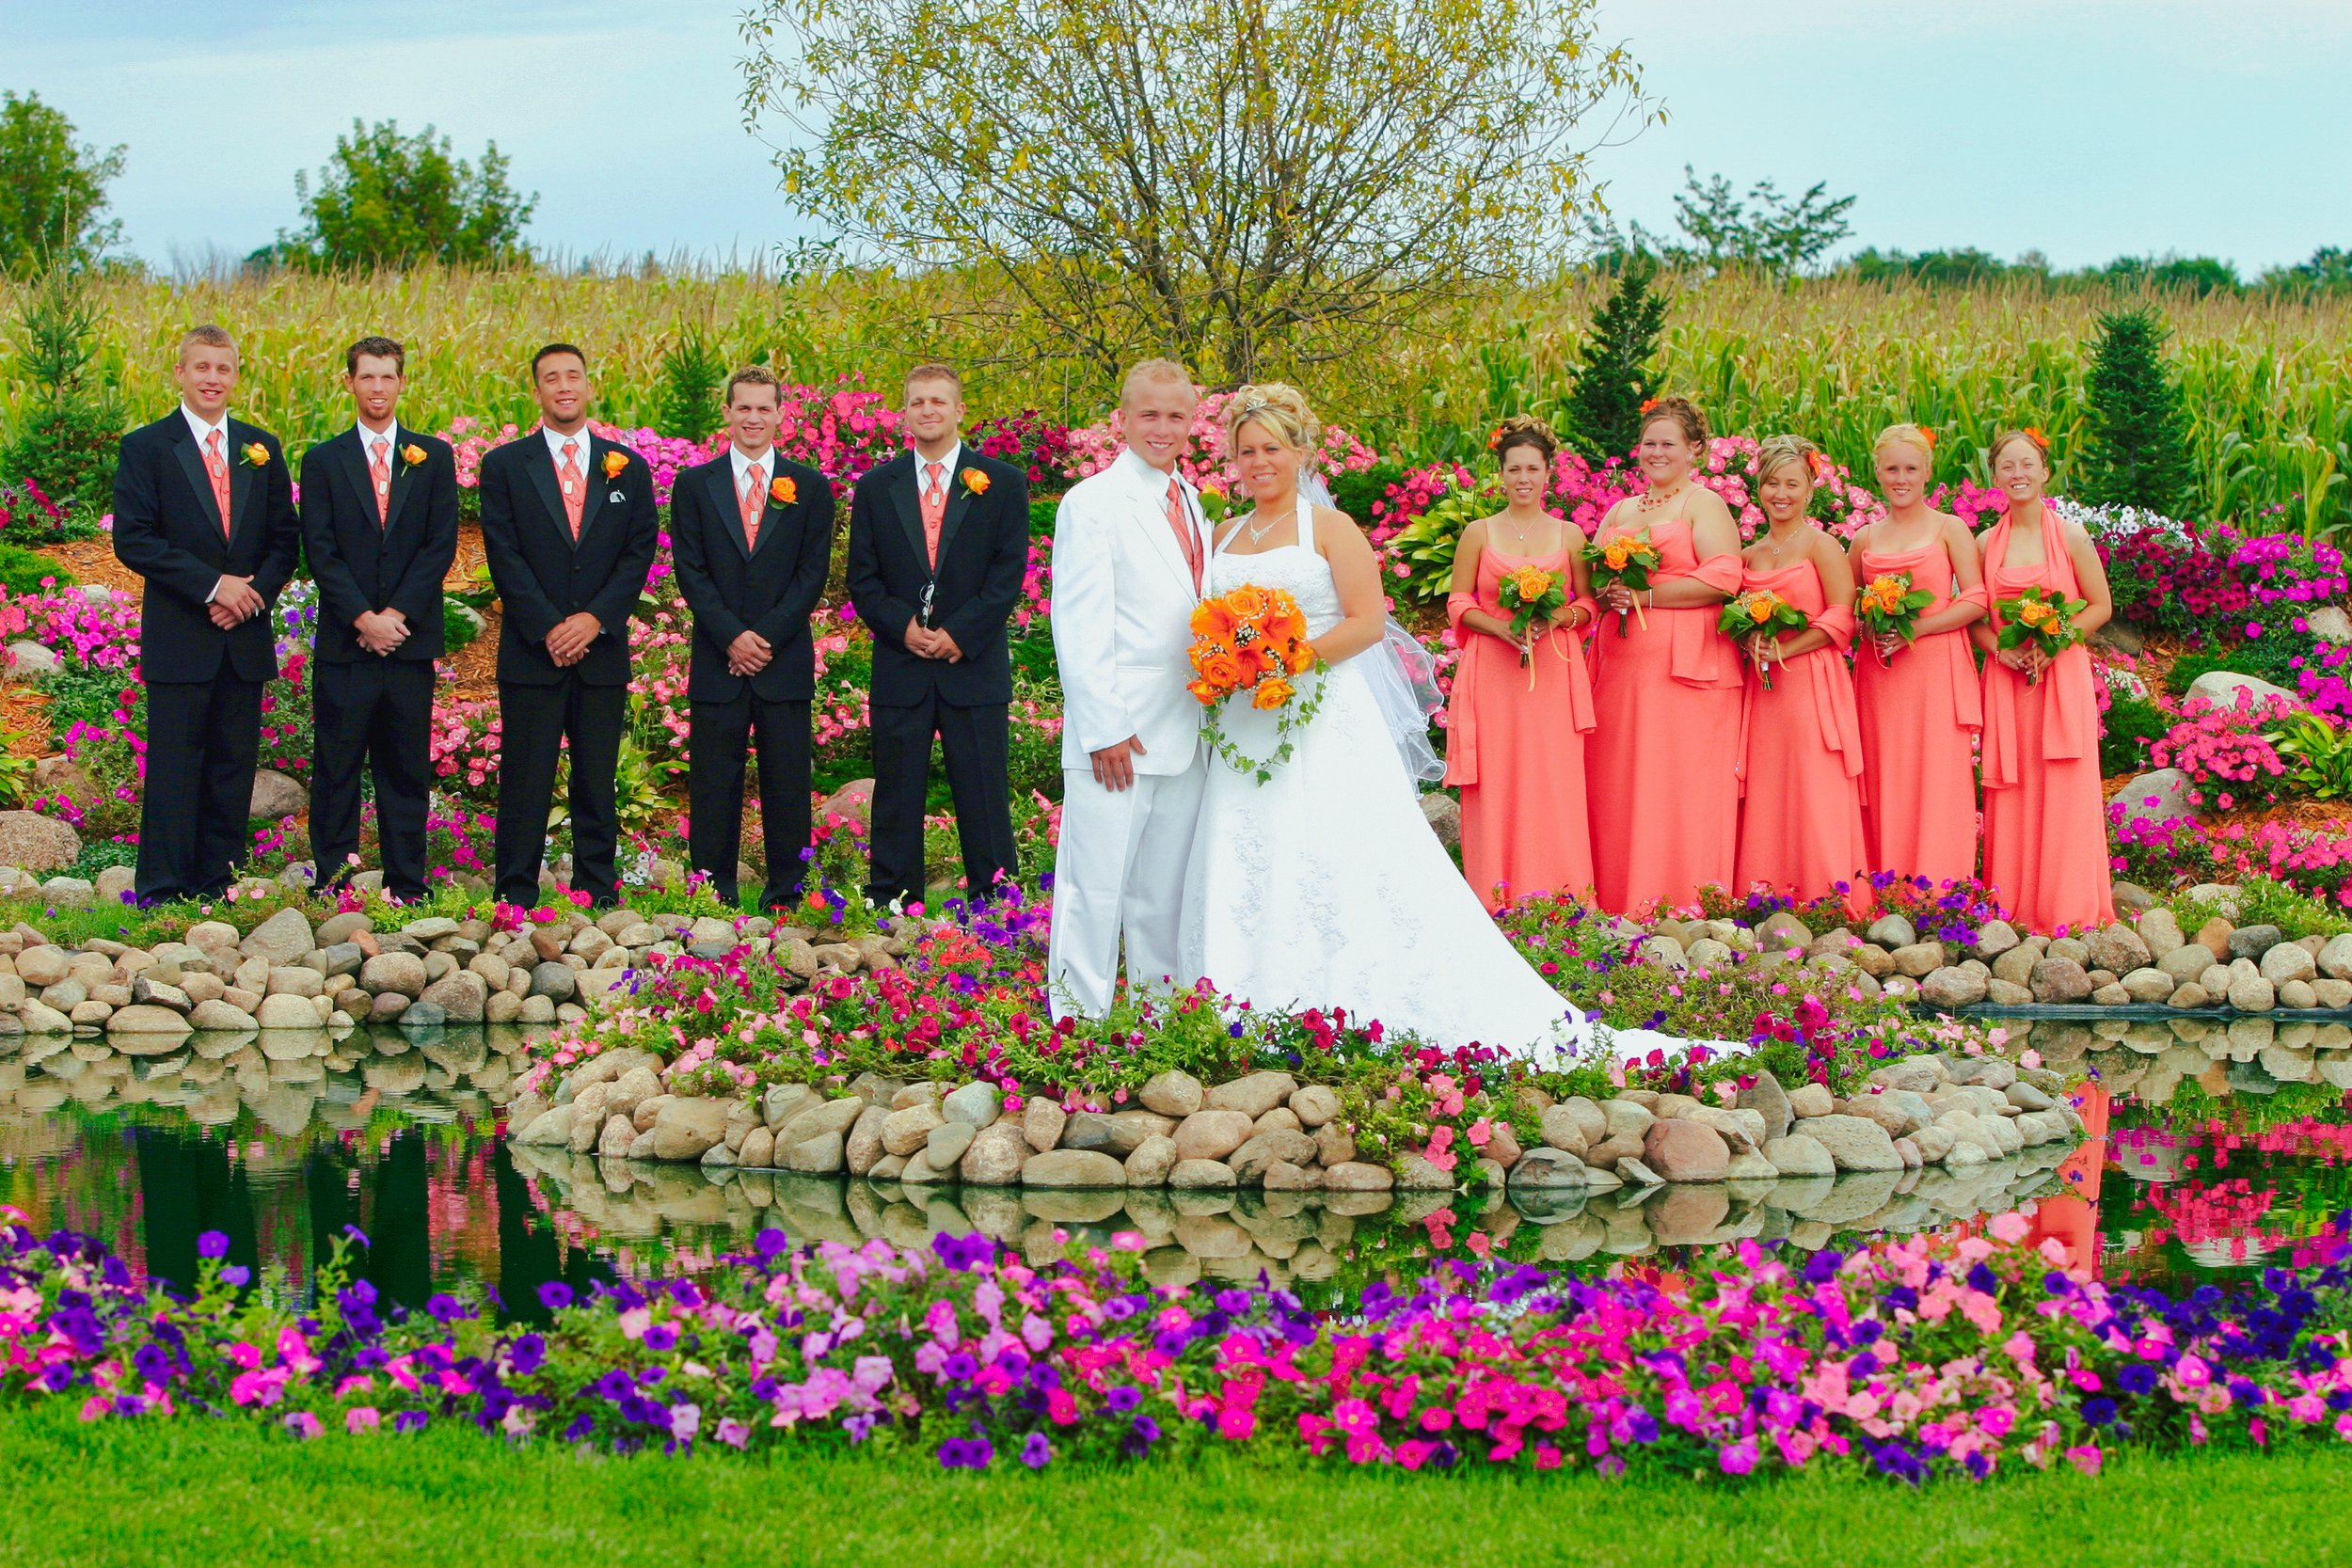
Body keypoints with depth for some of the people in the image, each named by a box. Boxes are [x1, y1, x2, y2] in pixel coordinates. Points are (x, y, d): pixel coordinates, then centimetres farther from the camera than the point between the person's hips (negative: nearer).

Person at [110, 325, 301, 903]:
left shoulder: (262, 448, 13)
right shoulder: (145, 448, 0)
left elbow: (285, 537, 12)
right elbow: (133, 540, -8)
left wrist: (254, 595, -7)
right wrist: (212, 587, -15)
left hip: (245, 637, 4)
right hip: (178, 637, -4)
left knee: (234, 767, 5)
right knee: (175, 765, -4)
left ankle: (218, 888, 10)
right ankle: (162, 894, -1)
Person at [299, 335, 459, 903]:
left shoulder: (434, 457, 9)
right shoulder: (324, 460, 6)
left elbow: (442, 544, 1)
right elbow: (319, 550, -1)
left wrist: (397, 613, -10)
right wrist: (362, 618, -12)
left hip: (410, 638, 1)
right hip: (344, 643, -1)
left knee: (408, 767, 4)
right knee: (337, 766, 0)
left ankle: (407, 886, 9)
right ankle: (333, 881, 4)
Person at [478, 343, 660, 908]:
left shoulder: (628, 468, 11)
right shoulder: (504, 465, 5)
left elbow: (640, 552, 4)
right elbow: (504, 556, -2)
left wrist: (596, 618, -9)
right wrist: (548, 628, -11)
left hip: (603, 649, 2)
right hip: (532, 650, -2)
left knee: (598, 781, 4)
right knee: (525, 781, -2)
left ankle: (598, 893, 9)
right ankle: (517, 896, 2)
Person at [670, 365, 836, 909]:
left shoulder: (810, 488, 8)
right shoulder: (694, 485, 8)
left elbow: (813, 574, 2)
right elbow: (690, 572, 2)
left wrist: (767, 638, -9)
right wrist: (732, 637, -10)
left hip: (786, 662, 0)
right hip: (717, 663, 0)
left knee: (787, 785, 1)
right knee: (713, 785, 1)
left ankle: (786, 895, 7)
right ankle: (714, 899, 6)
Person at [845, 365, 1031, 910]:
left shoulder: (1002, 483, 5)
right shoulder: (875, 488, 10)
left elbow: (1008, 573, -1)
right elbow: (863, 579, 7)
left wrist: (959, 634, -11)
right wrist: (903, 626, -10)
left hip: (975, 667, -2)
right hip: (900, 669, 2)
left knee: (985, 799, -1)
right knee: (897, 799, 4)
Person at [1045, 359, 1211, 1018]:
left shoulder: (1192, 504, 17)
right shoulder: (1093, 504, -6)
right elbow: (1078, 628, -10)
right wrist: (1104, 729, -15)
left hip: (1186, 733, 7)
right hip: (1120, 733, -7)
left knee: (1167, 891, 11)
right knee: (1095, 888, -5)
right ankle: (1079, 1024, -1)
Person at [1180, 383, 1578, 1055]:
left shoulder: (1329, 528, -1)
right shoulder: (1227, 537, 15)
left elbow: (1367, 622, -8)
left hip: (1322, 721, -5)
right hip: (1245, 729, 5)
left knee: (1338, 865, -10)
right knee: (1245, 868, 0)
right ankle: (1258, 1021, 2)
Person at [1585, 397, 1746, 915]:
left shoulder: (1704, 505, 1)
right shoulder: (1621, 511, 20)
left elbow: (1723, 579, -12)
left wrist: (1645, 595, -14)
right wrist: (1607, 594, -4)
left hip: (1687, 667, -6)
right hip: (1623, 665, 6)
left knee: (1682, 785, -8)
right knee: (1618, 786, 2)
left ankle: (1686, 908, -5)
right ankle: (1623, 906, 5)